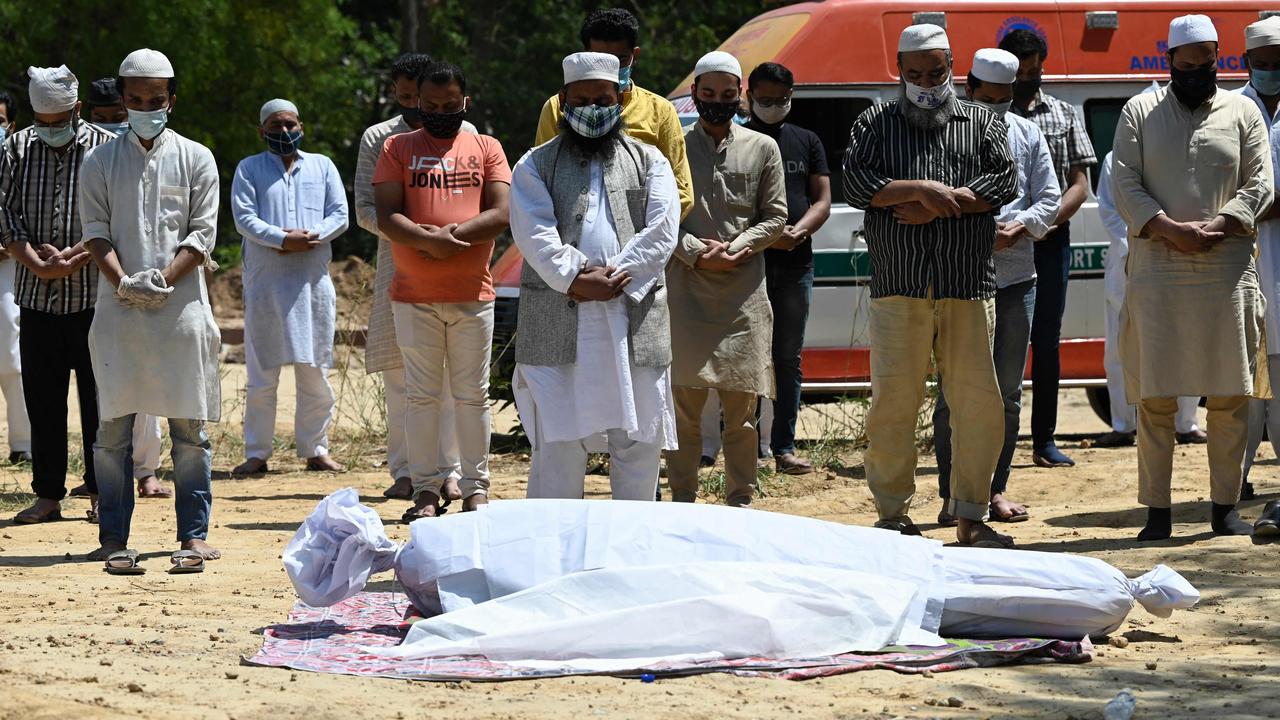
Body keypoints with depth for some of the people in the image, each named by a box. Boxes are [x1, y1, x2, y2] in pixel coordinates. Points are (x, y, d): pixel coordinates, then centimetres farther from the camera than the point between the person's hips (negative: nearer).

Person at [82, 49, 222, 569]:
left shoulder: (196, 160, 8)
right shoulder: (100, 163, 11)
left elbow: (202, 233, 2)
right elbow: (96, 232, 3)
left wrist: (162, 280, -11)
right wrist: (124, 282, -13)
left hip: (181, 307, -1)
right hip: (117, 310, 1)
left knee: (189, 426, -1)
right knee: (113, 425, -1)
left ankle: (193, 536, 4)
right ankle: (114, 538, 3)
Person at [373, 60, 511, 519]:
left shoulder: (486, 149, 9)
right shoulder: (398, 148, 7)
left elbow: (500, 214, -2)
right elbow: (386, 215, -3)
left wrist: (454, 233, -16)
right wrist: (428, 240, -20)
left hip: (473, 294, 0)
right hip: (414, 294, 0)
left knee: (472, 395, 5)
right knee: (421, 395, 2)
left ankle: (476, 487, 11)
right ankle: (426, 489, 7)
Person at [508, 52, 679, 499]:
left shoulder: (649, 161, 15)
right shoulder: (536, 166, 11)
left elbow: (662, 230, 1)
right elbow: (535, 234, -3)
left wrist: (615, 275, -12)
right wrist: (575, 279, -18)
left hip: (636, 322, 2)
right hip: (558, 324, -2)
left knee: (640, 442, 4)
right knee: (557, 443, -3)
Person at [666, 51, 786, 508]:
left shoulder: (762, 148, 11)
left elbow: (775, 217, 7)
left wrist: (735, 249, -8)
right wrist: (696, 253, -11)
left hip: (744, 290, 1)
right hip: (685, 288, -1)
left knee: (741, 401, 2)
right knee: (685, 399, -3)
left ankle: (740, 497, 8)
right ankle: (682, 499, 2)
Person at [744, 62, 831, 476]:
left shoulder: (807, 142, 14)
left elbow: (823, 201, 8)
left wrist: (797, 232, -13)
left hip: (795, 263, 3)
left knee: (788, 359, 6)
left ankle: (784, 447, 9)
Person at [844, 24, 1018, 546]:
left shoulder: (982, 123, 15)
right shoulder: (875, 125, 12)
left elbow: (1005, 180, 1)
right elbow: (855, 184, -2)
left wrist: (939, 205, -8)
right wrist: (922, 190, -11)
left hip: (969, 287, 1)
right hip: (898, 288, -1)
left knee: (978, 401, -1)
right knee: (894, 401, -4)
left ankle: (971, 516, 6)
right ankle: (892, 512, 6)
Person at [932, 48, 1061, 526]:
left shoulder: (1027, 135, 11)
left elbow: (1049, 198, 10)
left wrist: (1020, 225, -10)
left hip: (1016, 276, 4)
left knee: (1007, 391, 7)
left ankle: (996, 490, 14)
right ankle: (951, 495, 0)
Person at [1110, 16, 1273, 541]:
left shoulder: (1242, 113, 10)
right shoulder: (1140, 113, 8)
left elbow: (1259, 183, 3)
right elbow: (1125, 184, 1)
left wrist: (1216, 228, -12)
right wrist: (1169, 230, -13)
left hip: (1228, 271, 1)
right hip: (1156, 274, -1)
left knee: (1230, 394, 1)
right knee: (1155, 398, -2)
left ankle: (1225, 505, 8)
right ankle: (1157, 510, 2)